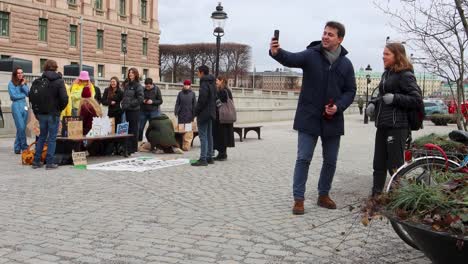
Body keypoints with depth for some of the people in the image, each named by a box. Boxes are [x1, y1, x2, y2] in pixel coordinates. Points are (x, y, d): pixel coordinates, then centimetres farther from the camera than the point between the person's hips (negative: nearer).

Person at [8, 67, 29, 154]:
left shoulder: (24, 83, 14)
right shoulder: (11, 83, -1)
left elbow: (28, 93, 3)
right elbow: (13, 96, -8)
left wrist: (23, 85, -7)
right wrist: (23, 95, 2)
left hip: (24, 106, 5)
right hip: (16, 106, -5)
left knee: (21, 128, 5)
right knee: (21, 128, -10)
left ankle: (17, 148, 12)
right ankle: (24, 147, -4)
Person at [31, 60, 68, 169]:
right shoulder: (59, 81, -9)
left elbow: (31, 96, 2)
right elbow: (64, 98, -17)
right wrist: (60, 108, 2)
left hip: (41, 113, 4)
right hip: (54, 114, -4)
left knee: (42, 136, 16)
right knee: (52, 138, 3)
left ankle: (36, 161, 17)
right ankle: (49, 162, 4)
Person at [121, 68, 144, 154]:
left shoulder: (138, 86, -5)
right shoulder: (127, 85, 16)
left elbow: (140, 99, -12)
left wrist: (129, 104, -14)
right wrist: (123, 103, 6)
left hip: (134, 110, -6)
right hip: (127, 110, 6)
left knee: (134, 130, -1)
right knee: (127, 129, 8)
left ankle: (133, 148, 6)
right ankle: (128, 147, 15)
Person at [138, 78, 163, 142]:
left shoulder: (156, 89, -2)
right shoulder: (142, 89, 3)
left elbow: (160, 101, -3)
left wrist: (152, 102, -18)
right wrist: (142, 101, -9)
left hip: (153, 111, -2)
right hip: (143, 111, 2)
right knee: (140, 128, 1)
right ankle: (139, 141, 12)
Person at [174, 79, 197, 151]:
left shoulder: (192, 94, 4)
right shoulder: (180, 93, 8)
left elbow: (194, 105, 3)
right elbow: (177, 103, 7)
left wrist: (194, 115, -2)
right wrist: (176, 112, -4)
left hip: (189, 115, -1)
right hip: (181, 115, 2)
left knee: (189, 132, -4)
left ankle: (187, 145, -1)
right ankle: (181, 145, 11)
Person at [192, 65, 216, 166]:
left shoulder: (204, 83, -16)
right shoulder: (212, 83, 13)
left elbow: (202, 99, -21)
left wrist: (196, 111, -13)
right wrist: (212, 110, 18)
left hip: (203, 113, -10)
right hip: (210, 113, 10)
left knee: (203, 136, -8)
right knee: (209, 135, 13)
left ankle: (203, 159, -9)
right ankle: (209, 157, 19)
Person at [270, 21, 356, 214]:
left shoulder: (346, 64, 4)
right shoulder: (311, 55, -6)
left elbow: (350, 91, 7)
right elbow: (291, 59, -25)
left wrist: (338, 106, -11)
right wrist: (276, 53, -47)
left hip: (332, 120, 4)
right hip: (309, 118, -3)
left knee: (330, 161, 12)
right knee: (303, 159, -3)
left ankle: (323, 195, 30)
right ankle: (298, 199, 6)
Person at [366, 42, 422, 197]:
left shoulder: (405, 75, -8)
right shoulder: (386, 74, 17)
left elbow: (416, 99, -13)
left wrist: (394, 98, -19)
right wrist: (373, 103, 9)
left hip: (397, 126, -8)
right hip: (382, 125, 8)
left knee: (395, 166, -4)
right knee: (379, 164, 11)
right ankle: (376, 195, 19)